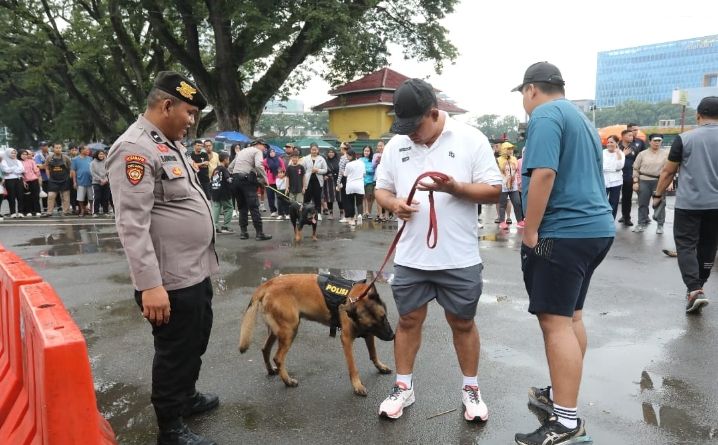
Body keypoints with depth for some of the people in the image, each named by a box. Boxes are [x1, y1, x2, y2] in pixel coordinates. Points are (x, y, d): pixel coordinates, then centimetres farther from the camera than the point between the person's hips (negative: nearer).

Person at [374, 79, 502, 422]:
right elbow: (381, 189, 10)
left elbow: (494, 190, -5)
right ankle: (403, 387, 30)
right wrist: (394, 204, -13)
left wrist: (455, 188, -22)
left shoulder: (471, 139, -5)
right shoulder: (396, 145, 5)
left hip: (459, 258, -2)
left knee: (462, 322, 12)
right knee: (408, 320, 12)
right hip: (410, 258, 3)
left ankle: (470, 389, 31)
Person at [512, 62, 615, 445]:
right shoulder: (580, 117, 20)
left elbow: (544, 174, -23)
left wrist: (529, 232, -17)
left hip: (563, 232, -10)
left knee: (555, 321, -7)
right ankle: (562, 394, 27)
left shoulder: (544, 115, -11)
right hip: (594, 228, 10)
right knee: (571, 316, 16)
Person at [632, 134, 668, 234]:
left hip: (659, 182, -1)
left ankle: (660, 225, 14)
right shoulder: (642, 154, 5)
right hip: (644, 181, 1)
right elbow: (636, 169, 5)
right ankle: (642, 223, 17)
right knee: (642, 204, 7)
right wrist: (635, 182, -1)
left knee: (659, 204, 3)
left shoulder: (666, 154, 4)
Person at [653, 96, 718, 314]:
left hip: (688, 203, -3)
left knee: (686, 245, 2)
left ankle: (694, 290, -12)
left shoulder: (685, 138, -6)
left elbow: (668, 171, -2)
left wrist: (658, 194, 10)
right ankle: (697, 286, 28)